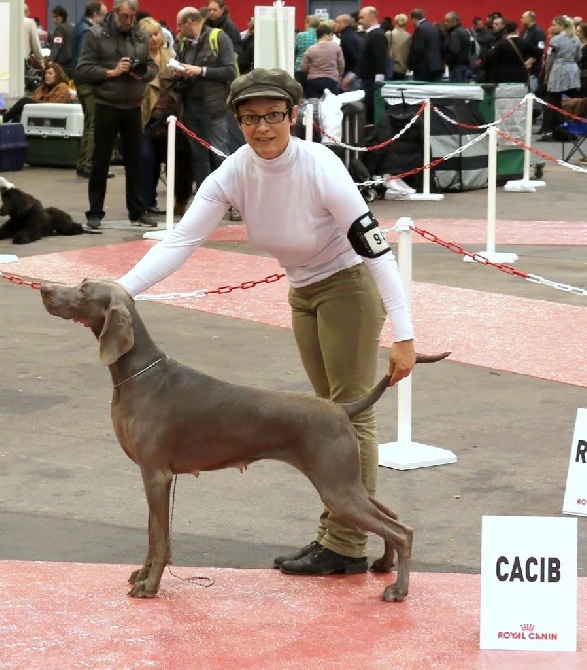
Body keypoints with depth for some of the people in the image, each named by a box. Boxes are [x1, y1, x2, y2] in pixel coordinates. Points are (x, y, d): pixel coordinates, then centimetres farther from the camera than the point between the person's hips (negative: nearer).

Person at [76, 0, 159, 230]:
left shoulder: (141, 36, 8)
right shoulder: (96, 34, -4)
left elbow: (153, 67, 13)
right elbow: (83, 69, -8)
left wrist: (144, 74, -10)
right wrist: (112, 72, -17)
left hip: (133, 107, 4)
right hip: (106, 107, -4)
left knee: (134, 161, 10)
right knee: (101, 162, 3)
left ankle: (137, 212, 17)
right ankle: (95, 213, 9)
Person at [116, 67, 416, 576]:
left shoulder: (320, 169, -29)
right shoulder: (234, 173, -14)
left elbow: (376, 249, -28)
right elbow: (181, 242, -20)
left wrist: (403, 336, -33)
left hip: (349, 288, -6)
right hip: (302, 293, 6)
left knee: (351, 415, -3)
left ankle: (346, 546, 2)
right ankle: (336, 532, 23)